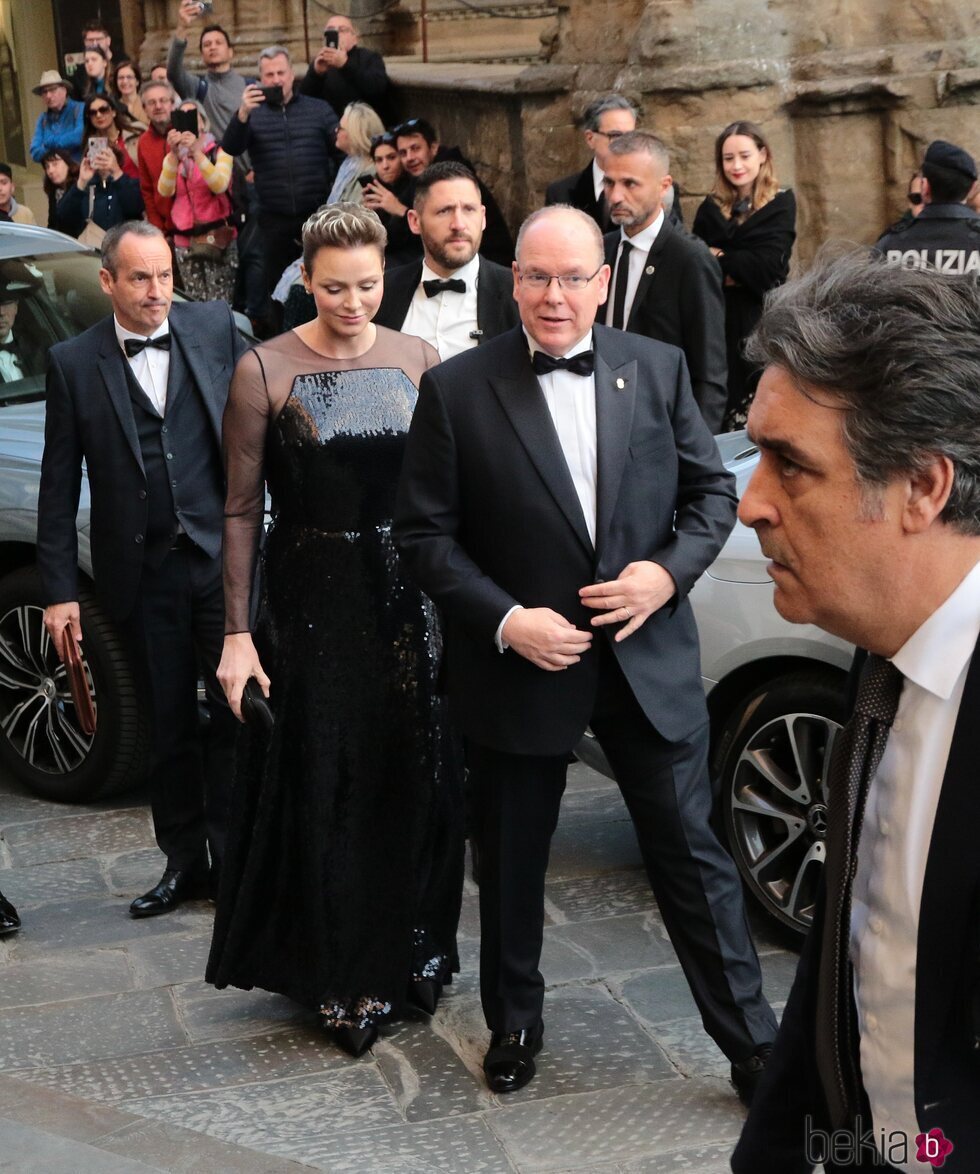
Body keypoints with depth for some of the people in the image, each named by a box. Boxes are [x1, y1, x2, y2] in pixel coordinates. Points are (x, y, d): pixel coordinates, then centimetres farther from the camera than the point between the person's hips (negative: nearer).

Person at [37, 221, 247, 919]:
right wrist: (60, 590, -2)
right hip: (141, 573, 0)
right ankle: (184, 862, 25)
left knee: (237, 712, 4)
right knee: (169, 725, 11)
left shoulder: (216, 328, 1)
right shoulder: (74, 364, -1)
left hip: (223, 554, 0)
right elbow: (59, 488, 1)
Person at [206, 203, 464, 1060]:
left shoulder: (418, 360, 2)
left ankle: (410, 950, 30)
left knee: (416, 779, 9)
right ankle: (340, 979, 22)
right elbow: (242, 510, -5)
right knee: (325, 788, 6)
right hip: (311, 595, -3)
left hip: (407, 592, 3)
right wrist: (238, 633, -8)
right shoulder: (265, 371, -7)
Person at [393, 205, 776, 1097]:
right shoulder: (456, 390, -7)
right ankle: (514, 1022, 37)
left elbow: (712, 489, 6)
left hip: (648, 655, 1)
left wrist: (668, 571, -11)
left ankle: (752, 1043, 21)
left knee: (693, 855, 7)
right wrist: (506, 620, -16)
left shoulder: (658, 369, 1)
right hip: (520, 661, -1)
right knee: (512, 863, 15)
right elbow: (425, 533, -5)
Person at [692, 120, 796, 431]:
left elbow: (767, 268, -10)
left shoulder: (780, 203, 1)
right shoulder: (711, 207, 11)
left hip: (760, 322, -3)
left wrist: (719, 259, -2)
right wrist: (734, 274, -12)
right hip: (716, 322, 3)